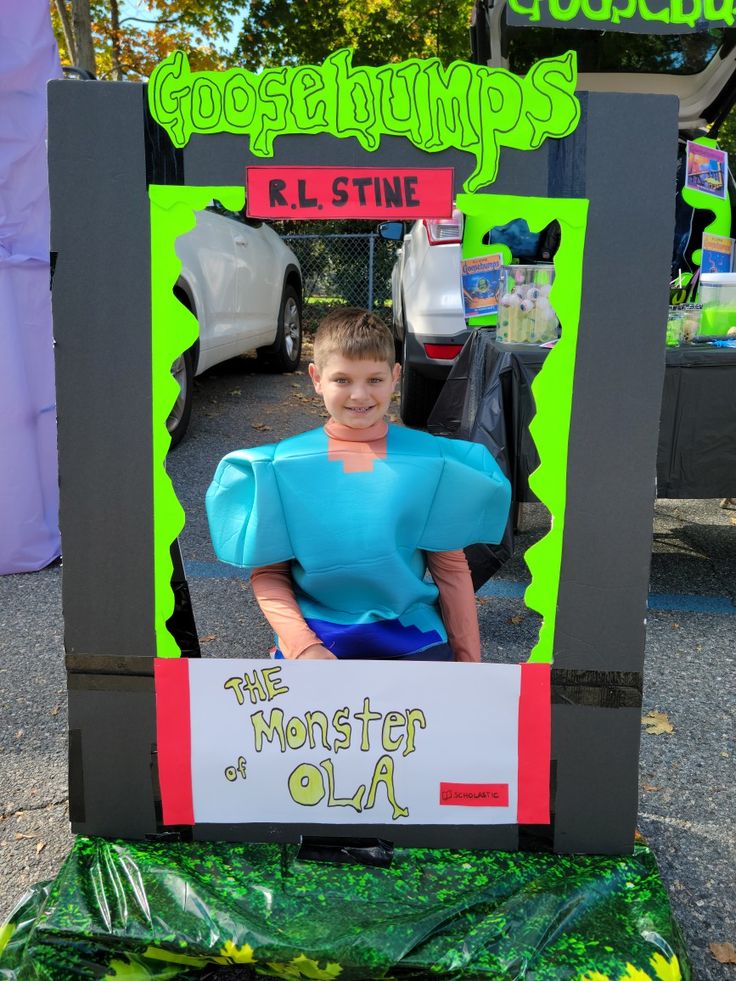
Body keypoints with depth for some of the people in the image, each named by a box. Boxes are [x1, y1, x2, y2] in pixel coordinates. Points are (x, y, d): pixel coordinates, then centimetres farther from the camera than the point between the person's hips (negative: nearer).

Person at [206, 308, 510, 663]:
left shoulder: (430, 460, 0)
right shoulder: (281, 465, -1)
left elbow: (451, 569, 4)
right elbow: (267, 571, 0)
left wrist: (468, 657, 4)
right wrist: (304, 646, -12)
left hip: (412, 639, 0)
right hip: (316, 637, 0)